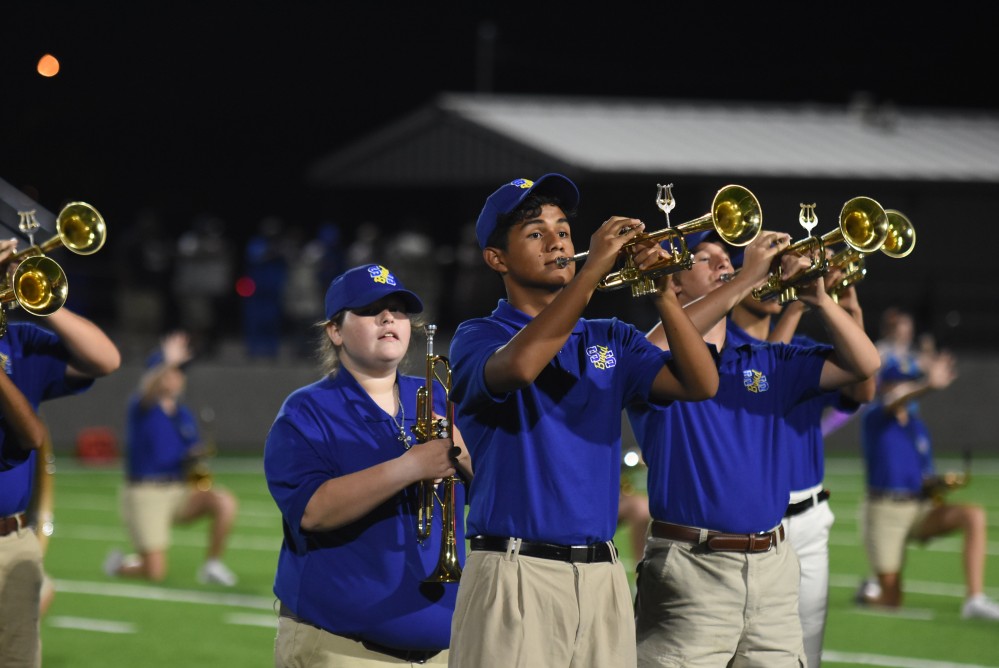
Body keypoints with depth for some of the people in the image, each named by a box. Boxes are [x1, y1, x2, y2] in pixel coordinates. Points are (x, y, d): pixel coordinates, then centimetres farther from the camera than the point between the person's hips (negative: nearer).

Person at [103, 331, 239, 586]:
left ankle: (211, 566, -5)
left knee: (226, 502, -22)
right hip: (144, 495, -5)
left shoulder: (186, 416, 9)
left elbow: (192, 465, 14)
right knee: (155, 573, -10)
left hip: (180, 490, 5)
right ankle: (119, 563, 25)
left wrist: (195, 460, -12)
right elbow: (148, 390, -34)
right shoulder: (143, 408, -7)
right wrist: (167, 363, -53)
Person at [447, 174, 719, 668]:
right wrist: (594, 268, -22)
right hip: (516, 573, -5)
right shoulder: (478, 338, 1)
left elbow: (700, 384, 2)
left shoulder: (611, 340, 16)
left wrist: (663, 296, -10)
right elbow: (518, 366, -24)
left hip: (602, 574, 5)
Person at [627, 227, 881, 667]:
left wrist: (818, 298, -6)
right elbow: (654, 352, -25)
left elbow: (863, 364, 11)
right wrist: (746, 279, -23)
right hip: (690, 567, -5)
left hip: (772, 564, 5)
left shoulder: (766, 362, 17)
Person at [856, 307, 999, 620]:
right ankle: (870, 592, 37)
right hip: (885, 509, -5)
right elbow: (896, 401, -33)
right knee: (891, 601, -2)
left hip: (920, 508, 5)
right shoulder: (874, 418, -10)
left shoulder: (918, 426, 11)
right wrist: (930, 386, -53)